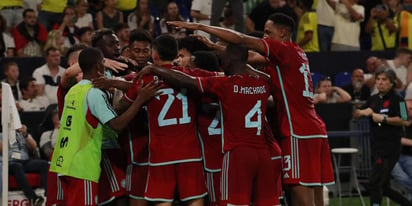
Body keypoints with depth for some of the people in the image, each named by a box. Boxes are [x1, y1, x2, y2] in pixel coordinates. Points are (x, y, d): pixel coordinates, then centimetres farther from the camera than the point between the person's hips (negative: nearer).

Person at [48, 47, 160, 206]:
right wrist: (140, 99, -15)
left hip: (64, 162, 8)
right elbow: (117, 125, -19)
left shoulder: (72, 91, 13)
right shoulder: (94, 93, -13)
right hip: (82, 167, -8)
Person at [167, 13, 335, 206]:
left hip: (299, 134, -9)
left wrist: (199, 27, -10)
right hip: (316, 131, 9)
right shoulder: (297, 53, 18)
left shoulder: (285, 50, -6)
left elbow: (241, 40, -11)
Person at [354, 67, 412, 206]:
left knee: (374, 184, -14)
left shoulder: (397, 99, -5)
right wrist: (362, 112, -5)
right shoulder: (373, 99, 14)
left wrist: (383, 118, -23)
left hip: (390, 149, -8)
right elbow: (355, 115, 17)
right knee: (383, 187, 14)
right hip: (376, 147, 8)